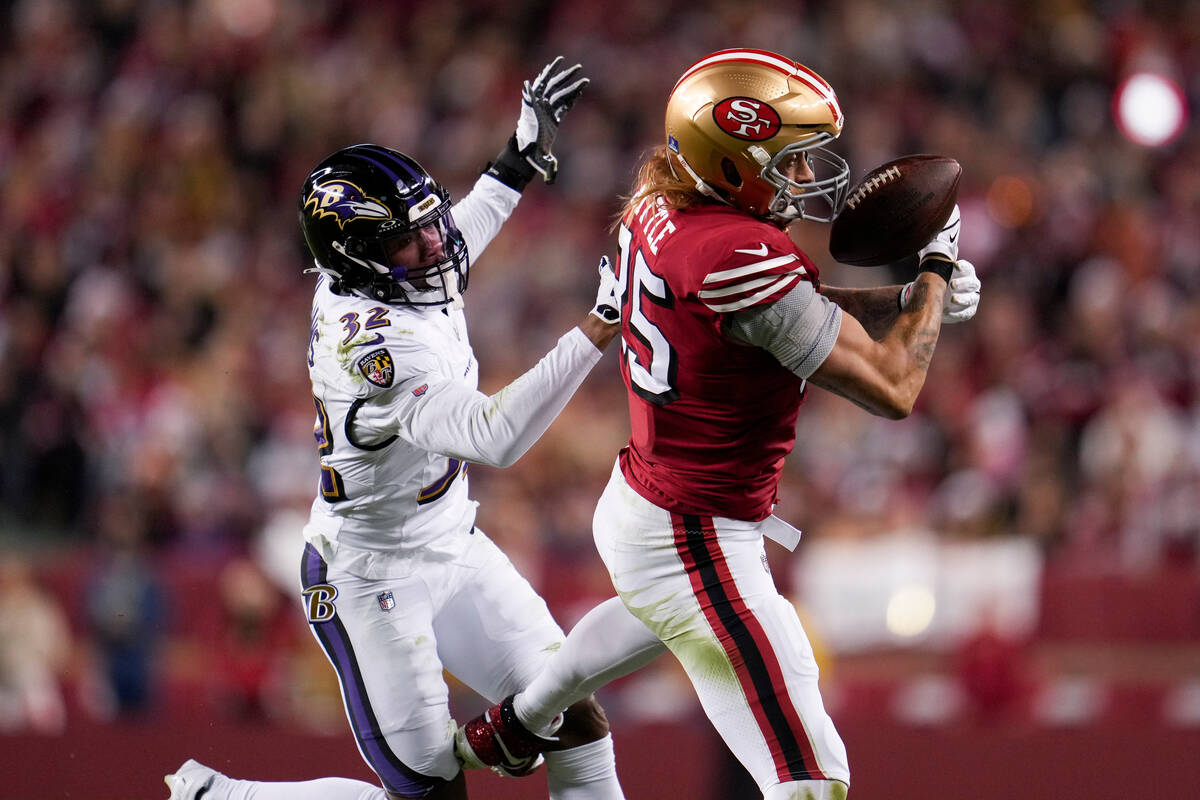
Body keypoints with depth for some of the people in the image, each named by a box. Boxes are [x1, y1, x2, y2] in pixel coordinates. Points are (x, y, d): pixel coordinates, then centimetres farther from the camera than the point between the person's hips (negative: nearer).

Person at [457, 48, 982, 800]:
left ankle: (515, 724, 66)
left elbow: (800, 311, 12)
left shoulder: (660, 203, -3)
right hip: (697, 543, -10)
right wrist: (936, 267, -8)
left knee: (658, 614, 45)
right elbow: (891, 389, -22)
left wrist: (910, 300, -2)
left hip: (634, 505, 10)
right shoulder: (742, 259, -29)